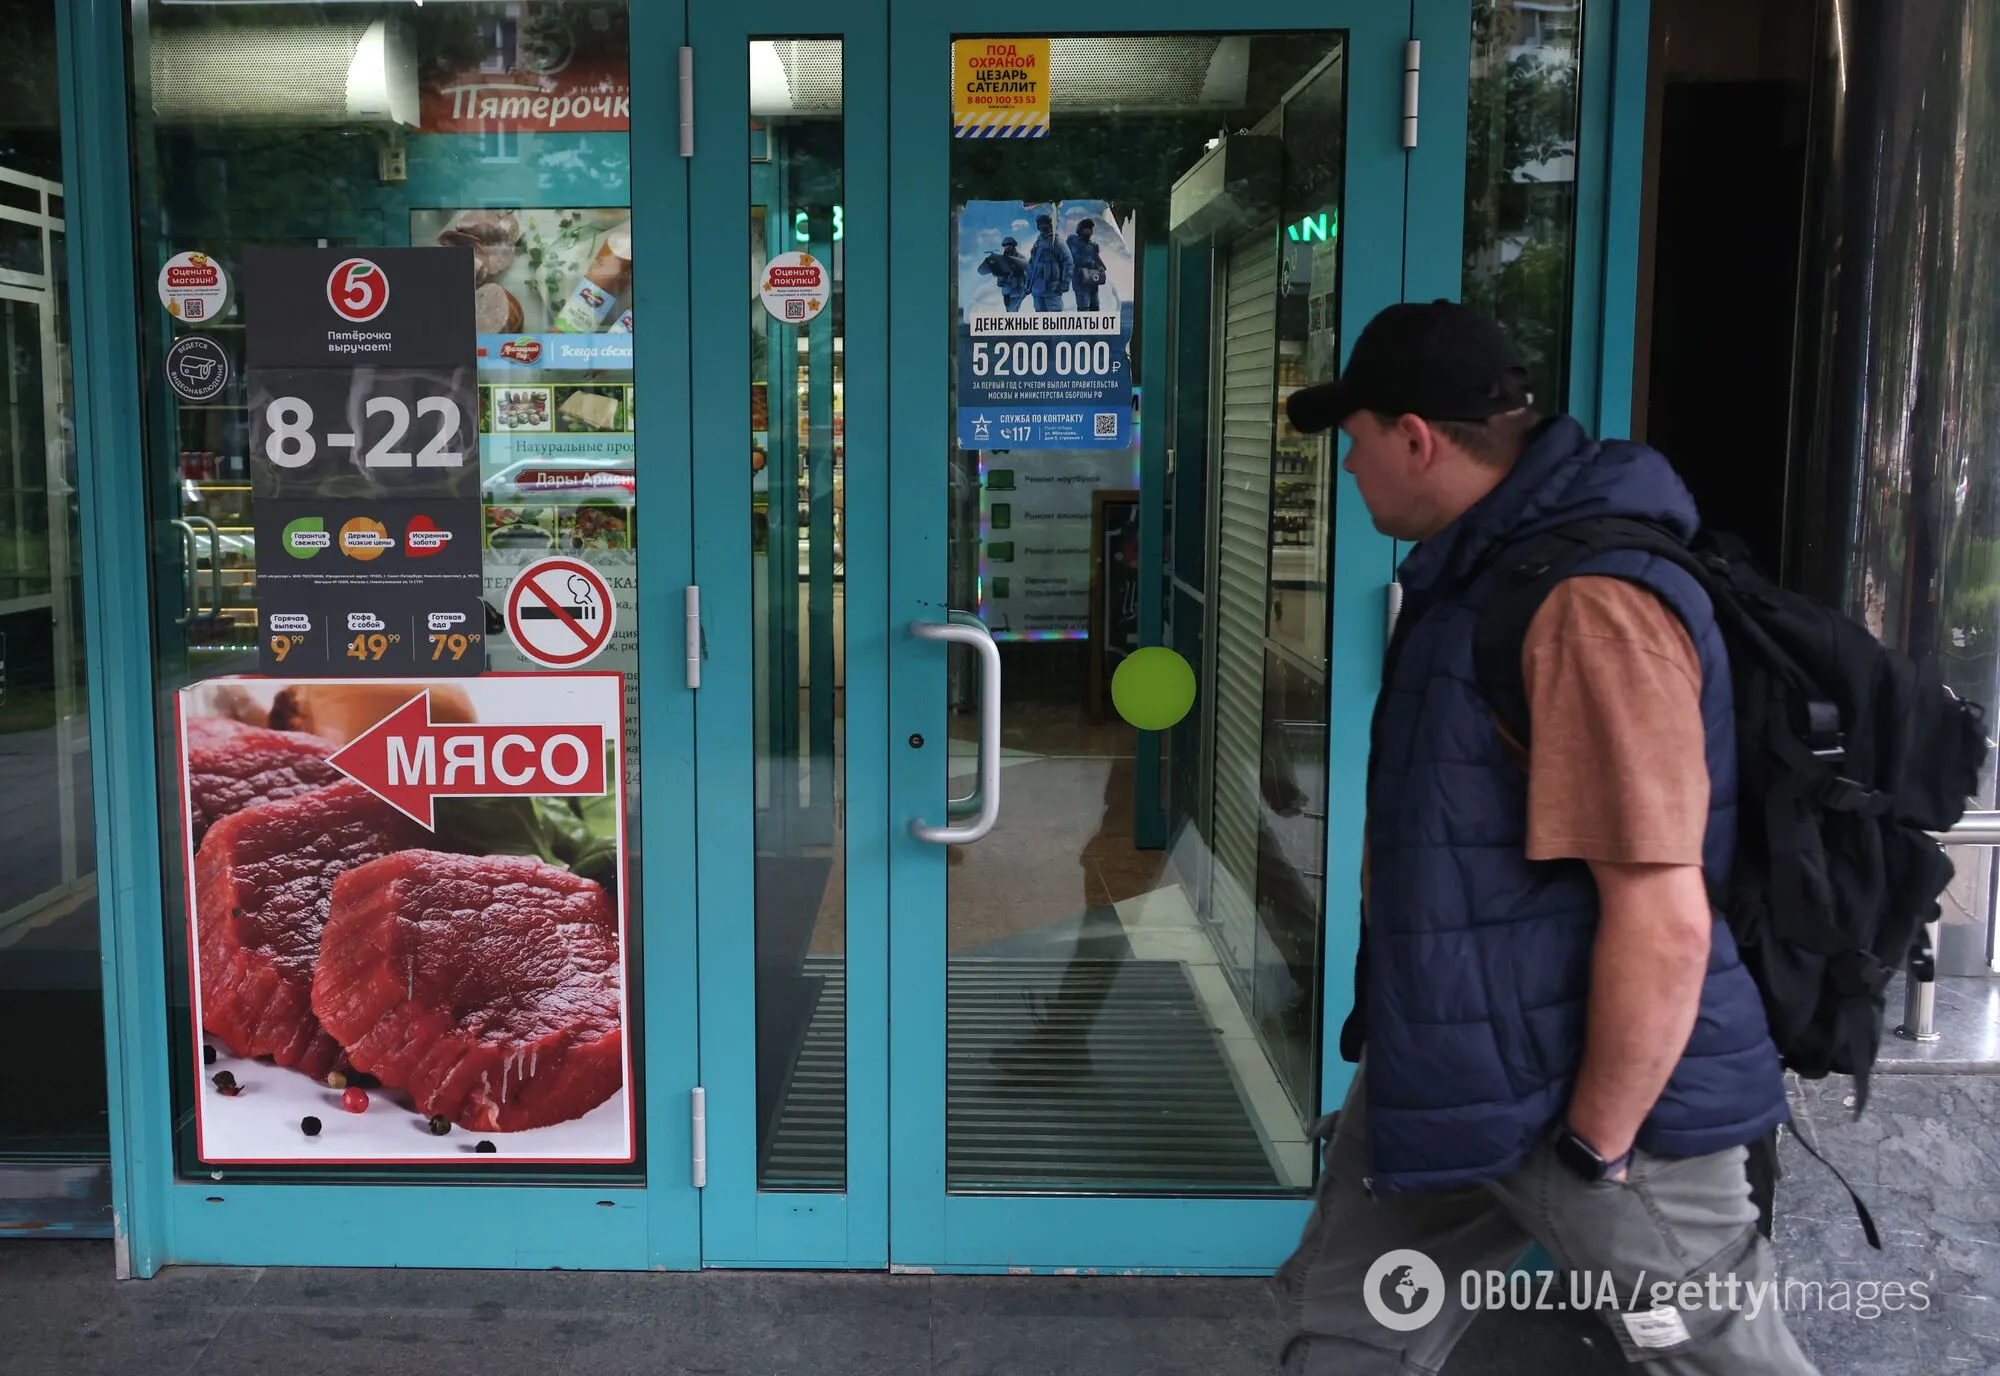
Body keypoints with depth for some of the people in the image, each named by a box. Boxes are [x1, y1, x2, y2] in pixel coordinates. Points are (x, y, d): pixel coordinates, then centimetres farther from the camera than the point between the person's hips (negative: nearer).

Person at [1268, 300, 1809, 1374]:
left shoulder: (1585, 604, -25)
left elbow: (1663, 922, -27)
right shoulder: (1472, 574, 7)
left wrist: (1595, 1151, -18)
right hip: (1446, 1074, 9)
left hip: (1600, 1095, -9)